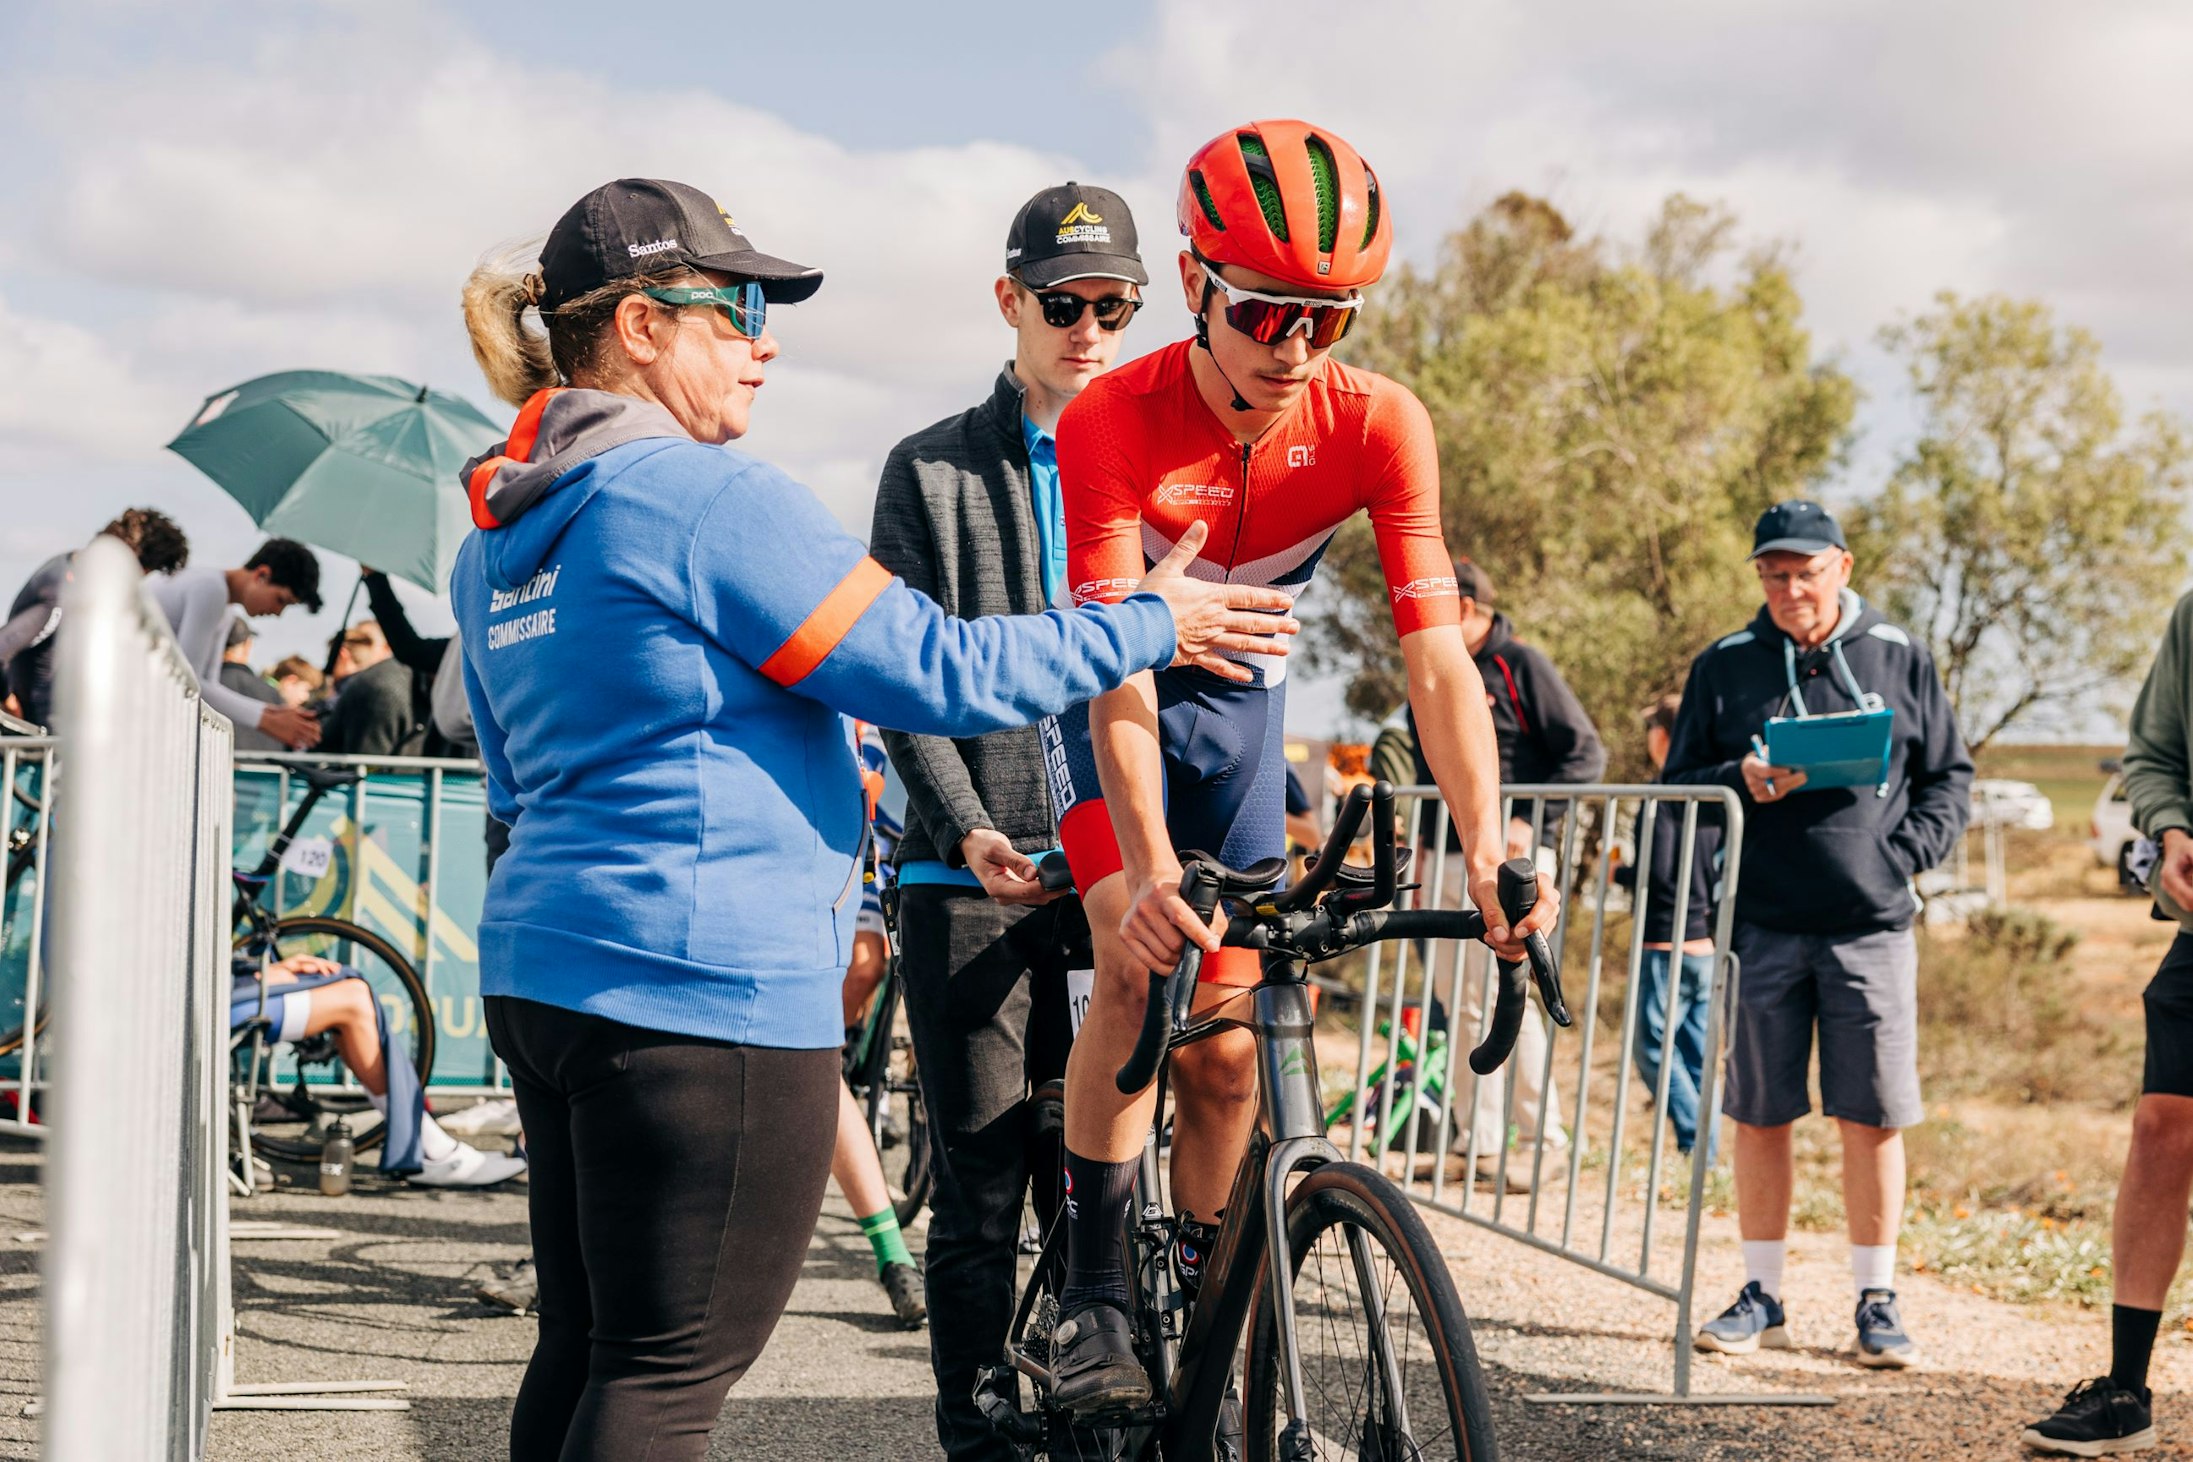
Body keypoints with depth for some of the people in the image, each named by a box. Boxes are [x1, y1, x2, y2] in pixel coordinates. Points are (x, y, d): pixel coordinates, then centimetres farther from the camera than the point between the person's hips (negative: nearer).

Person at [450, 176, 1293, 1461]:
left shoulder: (496, 541, 15)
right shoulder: (707, 497, -14)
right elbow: (941, 672, -13)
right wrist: (1150, 626, 0)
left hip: (540, 969, 10)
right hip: (707, 986, -9)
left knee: (587, 1348, 15)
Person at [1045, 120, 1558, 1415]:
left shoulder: (1379, 426, -22)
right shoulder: (1115, 423, -30)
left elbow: (1437, 654, -27)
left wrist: (1489, 850, -40)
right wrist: (1150, 871, -50)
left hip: (1241, 698, 3)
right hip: (1114, 691, -3)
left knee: (1226, 1048, 0)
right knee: (1145, 966, -25)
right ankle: (1092, 1297, -14)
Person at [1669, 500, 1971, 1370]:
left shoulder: (1899, 661, 7)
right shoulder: (1724, 667, 7)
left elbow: (1949, 778, 11)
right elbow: (1677, 787, 9)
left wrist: (1905, 854, -5)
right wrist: (1741, 782, -12)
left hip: (1872, 927, -1)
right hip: (1763, 927, 1)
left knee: (1873, 1118, 0)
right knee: (1759, 1116, 5)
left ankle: (1876, 1300, 10)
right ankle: (1761, 1298, 16)